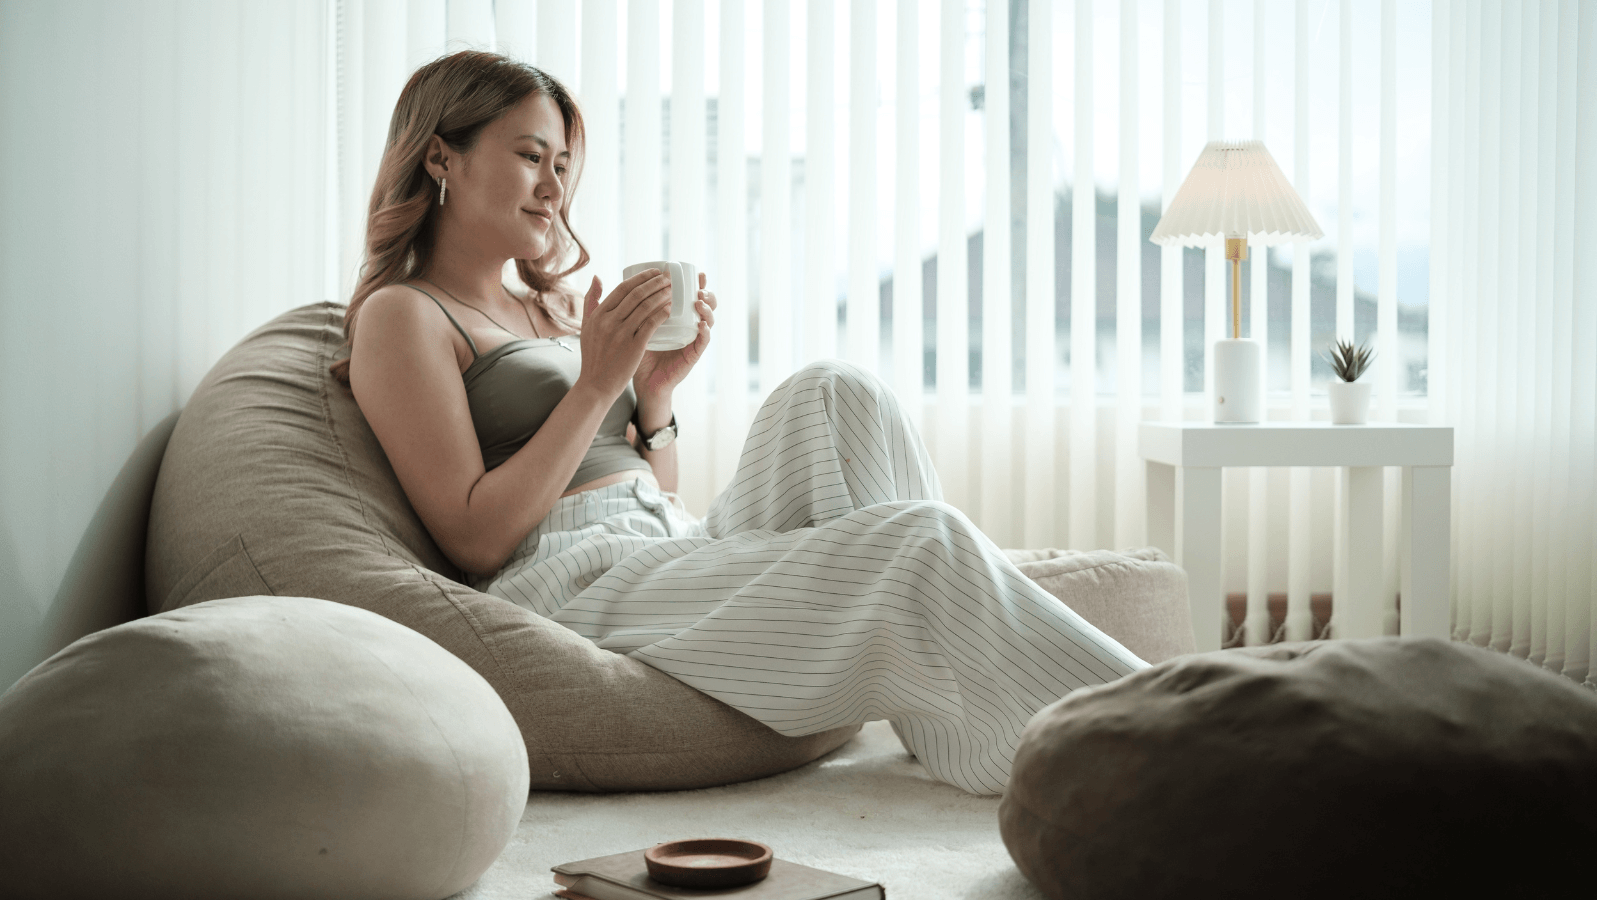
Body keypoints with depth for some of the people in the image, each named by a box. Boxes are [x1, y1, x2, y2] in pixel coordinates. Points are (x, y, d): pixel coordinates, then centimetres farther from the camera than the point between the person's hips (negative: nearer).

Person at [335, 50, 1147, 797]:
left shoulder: (550, 306, 24)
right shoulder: (402, 315, 1)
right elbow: (474, 539, -10)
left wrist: (654, 393, 4)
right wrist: (596, 385, -12)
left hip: (679, 549, 8)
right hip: (577, 587, -8)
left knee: (831, 392, -14)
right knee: (916, 538, -24)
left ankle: (960, 742, -21)